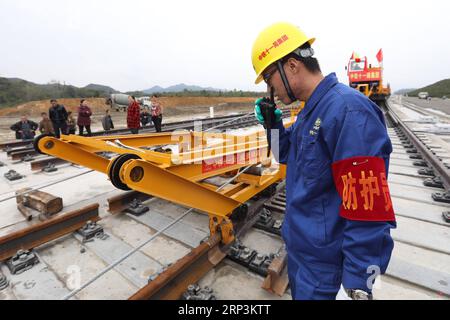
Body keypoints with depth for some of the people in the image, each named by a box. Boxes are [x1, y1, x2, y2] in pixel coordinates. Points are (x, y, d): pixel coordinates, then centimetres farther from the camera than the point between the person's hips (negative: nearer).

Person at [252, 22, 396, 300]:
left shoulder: (347, 111, -25)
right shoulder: (311, 111, 4)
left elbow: (368, 211, -26)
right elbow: (289, 157, 15)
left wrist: (355, 288, -20)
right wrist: (273, 124, -1)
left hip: (325, 264, -8)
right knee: (299, 293, 28)